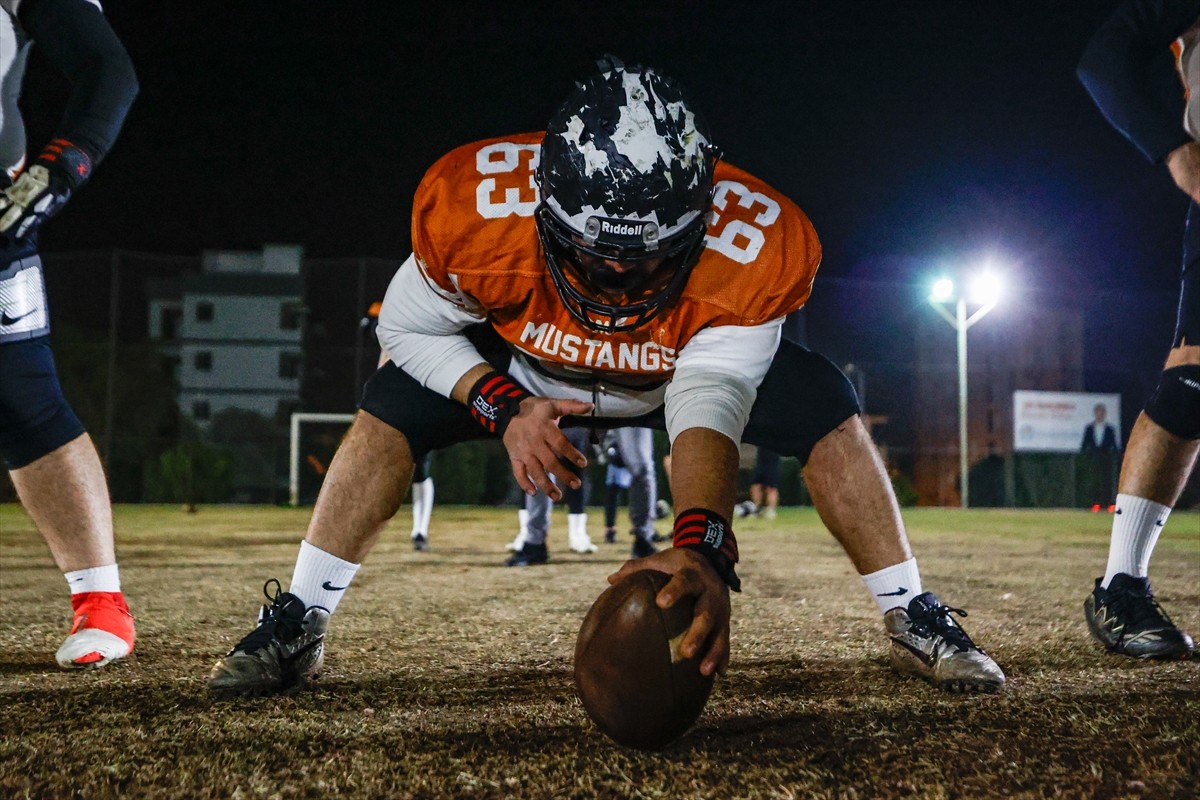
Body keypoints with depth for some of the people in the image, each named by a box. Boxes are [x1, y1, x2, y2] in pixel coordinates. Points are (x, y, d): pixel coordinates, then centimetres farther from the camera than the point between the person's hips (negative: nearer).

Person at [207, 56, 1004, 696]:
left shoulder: (751, 244, -39)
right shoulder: (477, 204, -37)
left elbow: (709, 408, -47)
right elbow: (409, 325, -19)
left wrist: (702, 550, -64)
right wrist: (503, 409, -33)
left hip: (703, 357, 0)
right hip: (526, 366, 1)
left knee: (825, 405, -22)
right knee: (391, 406, -21)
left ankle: (914, 620, -5)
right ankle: (298, 624, -4)